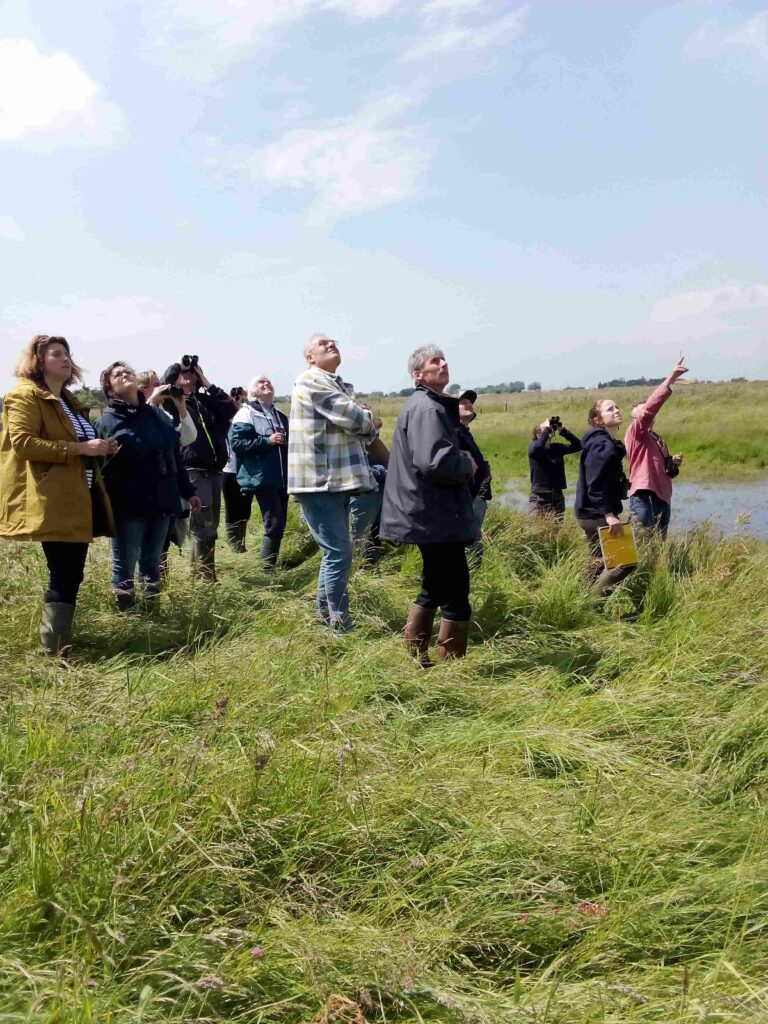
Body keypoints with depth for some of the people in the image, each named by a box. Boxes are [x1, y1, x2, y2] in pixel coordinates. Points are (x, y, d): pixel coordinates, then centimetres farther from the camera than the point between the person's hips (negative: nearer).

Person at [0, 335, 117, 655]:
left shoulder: (68, 400, 23)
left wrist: (99, 448, 12)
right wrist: (80, 448, -22)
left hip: (79, 497, 9)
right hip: (53, 502, -9)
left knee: (71, 576, 11)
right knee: (64, 578, -11)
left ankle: (62, 645, 21)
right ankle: (53, 653, -4)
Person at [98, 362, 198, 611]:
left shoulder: (156, 413, 11)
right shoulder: (110, 419, -4)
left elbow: (174, 453, 17)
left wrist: (187, 491, 20)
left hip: (161, 500, 6)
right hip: (129, 504, -5)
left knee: (152, 563, 17)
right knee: (125, 566, 2)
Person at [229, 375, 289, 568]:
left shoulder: (280, 415, 18)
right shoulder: (246, 414, -5)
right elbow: (236, 443, -15)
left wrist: (286, 442, 8)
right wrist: (267, 441, -18)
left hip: (282, 478, 8)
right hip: (262, 478, -8)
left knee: (280, 524, 9)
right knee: (274, 524, -14)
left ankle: (272, 564, 20)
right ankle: (268, 567, -6)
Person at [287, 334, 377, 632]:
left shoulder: (338, 384, 20)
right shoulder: (311, 380, -9)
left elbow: (365, 430, 14)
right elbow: (355, 418, -15)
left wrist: (366, 426, -7)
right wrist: (369, 422, 5)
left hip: (337, 480, 10)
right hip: (319, 481, -10)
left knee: (334, 551, 16)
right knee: (339, 553, -9)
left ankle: (325, 616, 27)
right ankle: (341, 626, -1)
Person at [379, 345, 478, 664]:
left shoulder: (431, 405, 18)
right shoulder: (426, 408, -16)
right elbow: (435, 462, -29)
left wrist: (463, 461, 8)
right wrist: (467, 466, -11)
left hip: (429, 514, 11)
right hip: (435, 516, -11)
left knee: (434, 589, 19)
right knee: (456, 594, -5)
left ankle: (414, 660, 27)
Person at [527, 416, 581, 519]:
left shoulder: (557, 448, 9)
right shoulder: (532, 447, -3)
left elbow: (578, 446, 0)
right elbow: (538, 447, -27)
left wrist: (563, 430, -6)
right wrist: (547, 428, -17)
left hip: (557, 498, 5)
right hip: (539, 499, -4)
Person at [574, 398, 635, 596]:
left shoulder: (608, 443, 17)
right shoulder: (601, 444, -16)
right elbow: (595, 484, -25)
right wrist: (609, 514, -30)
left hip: (594, 514, 11)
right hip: (597, 514, -11)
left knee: (601, 564, 16)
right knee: (625, 560, -11)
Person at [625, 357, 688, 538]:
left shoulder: (656, 439, 24)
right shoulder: (635, 432, -1)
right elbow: (650, 407, -17)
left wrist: (673, 463, 9)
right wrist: (670, 378, -21)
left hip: (662, 496, 9)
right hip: (644, 497, -9)